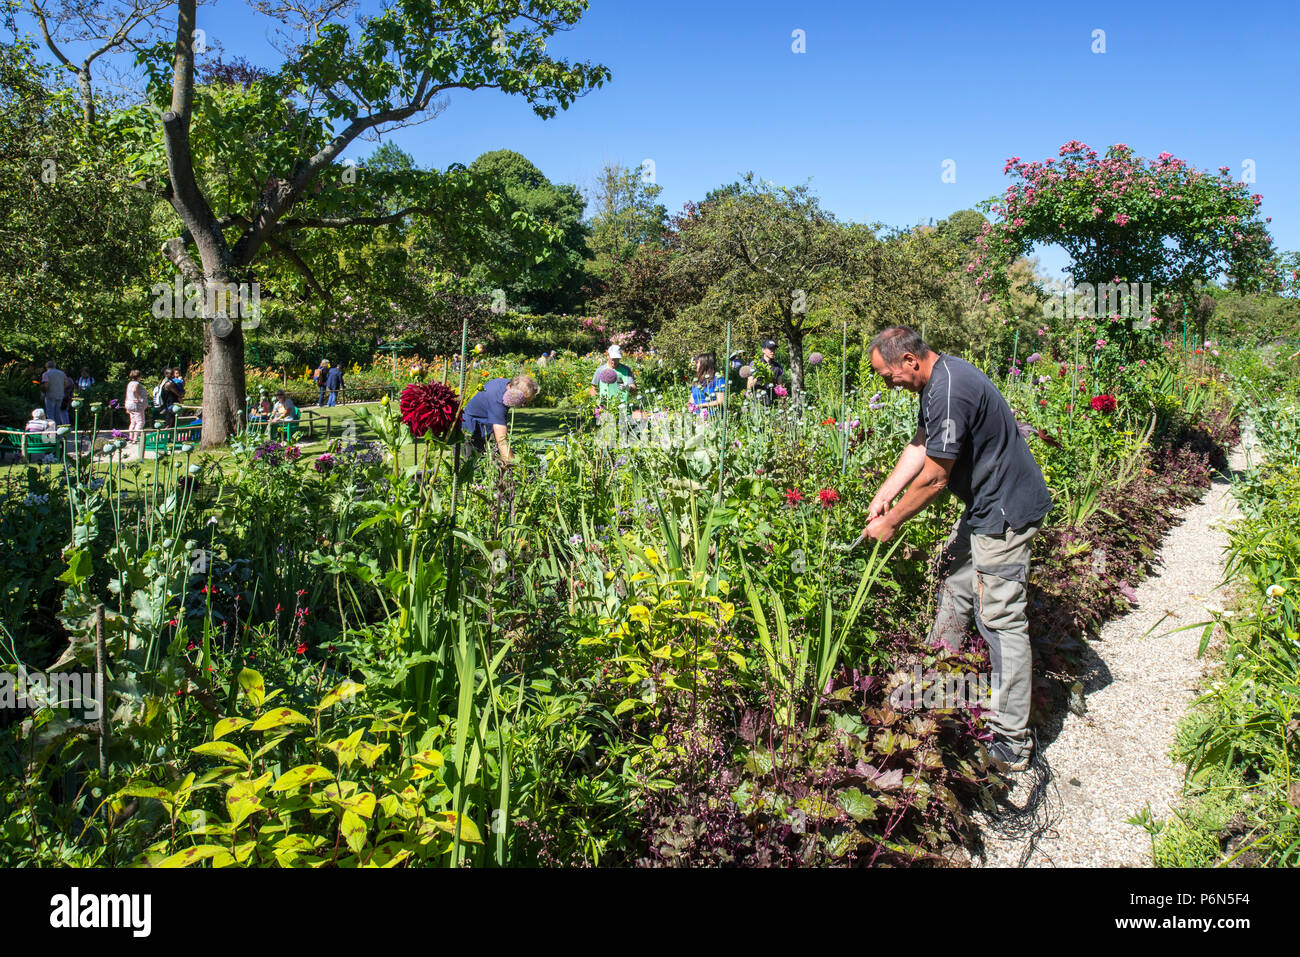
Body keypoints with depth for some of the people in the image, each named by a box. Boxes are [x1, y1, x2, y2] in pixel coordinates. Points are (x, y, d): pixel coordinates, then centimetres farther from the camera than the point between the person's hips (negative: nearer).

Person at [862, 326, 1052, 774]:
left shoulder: (949, 391, -26)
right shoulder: (936, 379, 7)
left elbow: (934, 477, -22)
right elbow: (921, 445, 14)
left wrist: (891, 522, -10)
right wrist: (884, 495, 8)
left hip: (1005, 510, -11)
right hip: (985, 503, 11)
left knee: (1000, 619, -8)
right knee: (955, 576, 23)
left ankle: (1011, 743, -2)